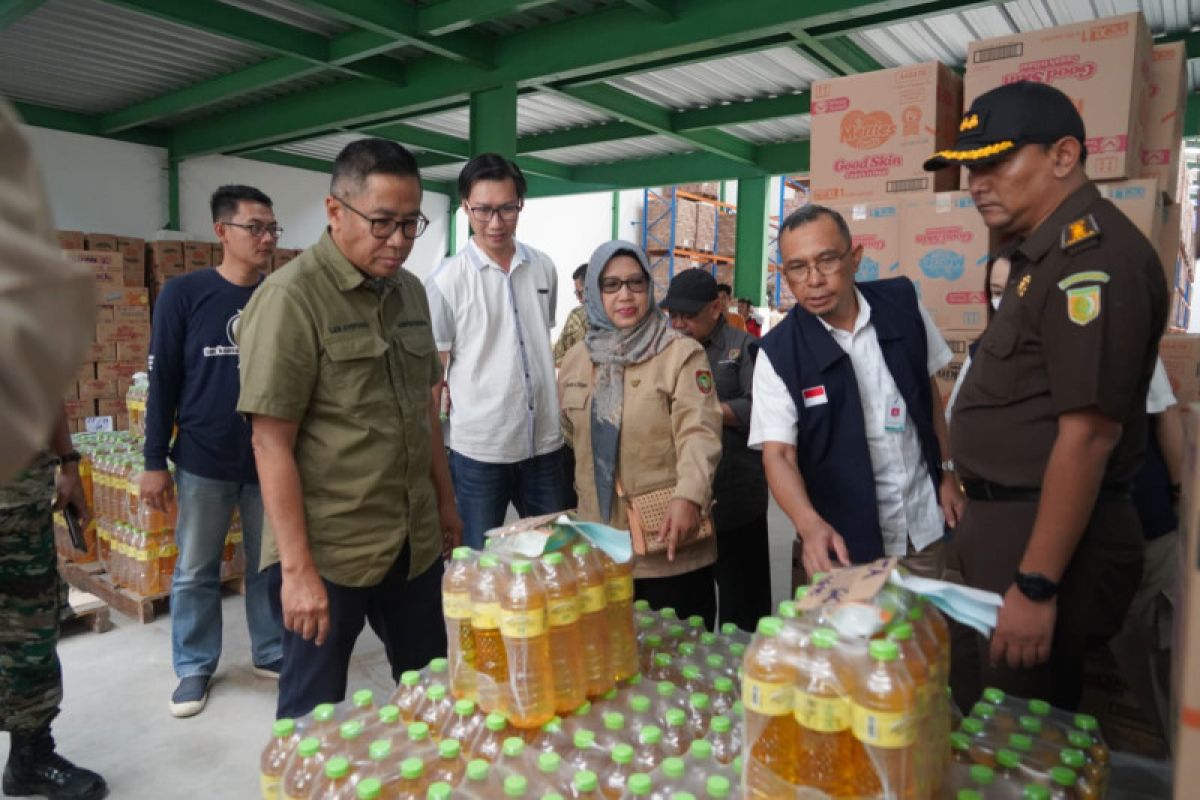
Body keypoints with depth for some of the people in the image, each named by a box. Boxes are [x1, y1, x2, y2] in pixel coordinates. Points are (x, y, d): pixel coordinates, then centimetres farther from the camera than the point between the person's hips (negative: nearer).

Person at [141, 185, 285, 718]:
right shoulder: (183, 293, -5)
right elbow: (163, 380, -3)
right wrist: (154, 461, -4)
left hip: (271, 459, 2)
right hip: (203, 461, -1)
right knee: (195, 571, 10)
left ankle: (272, 653, 29)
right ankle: (194, 667, 28)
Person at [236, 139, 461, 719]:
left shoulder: (409, 291, 7)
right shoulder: (290, 298, -13)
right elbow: (271, 442, -15)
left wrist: (445, 500, 16)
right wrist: (297, 568, -16)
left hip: (414, 542, 6)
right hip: (327, 553, -6)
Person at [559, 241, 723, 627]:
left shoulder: (682, 353, -7)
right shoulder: (576, 358, 9)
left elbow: (699, 432, -18)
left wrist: (689, 496, -32)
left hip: (669, 539, -4)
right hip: (600, 539, 5)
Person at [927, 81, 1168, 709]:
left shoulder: (1093, 258, -18)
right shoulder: (1044, 253, 14)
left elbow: (1088, 434, -23)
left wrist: (1036, 586, -22)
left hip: (1047, 537, -9)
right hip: (999, 523, 10)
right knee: (967, 723, 21)